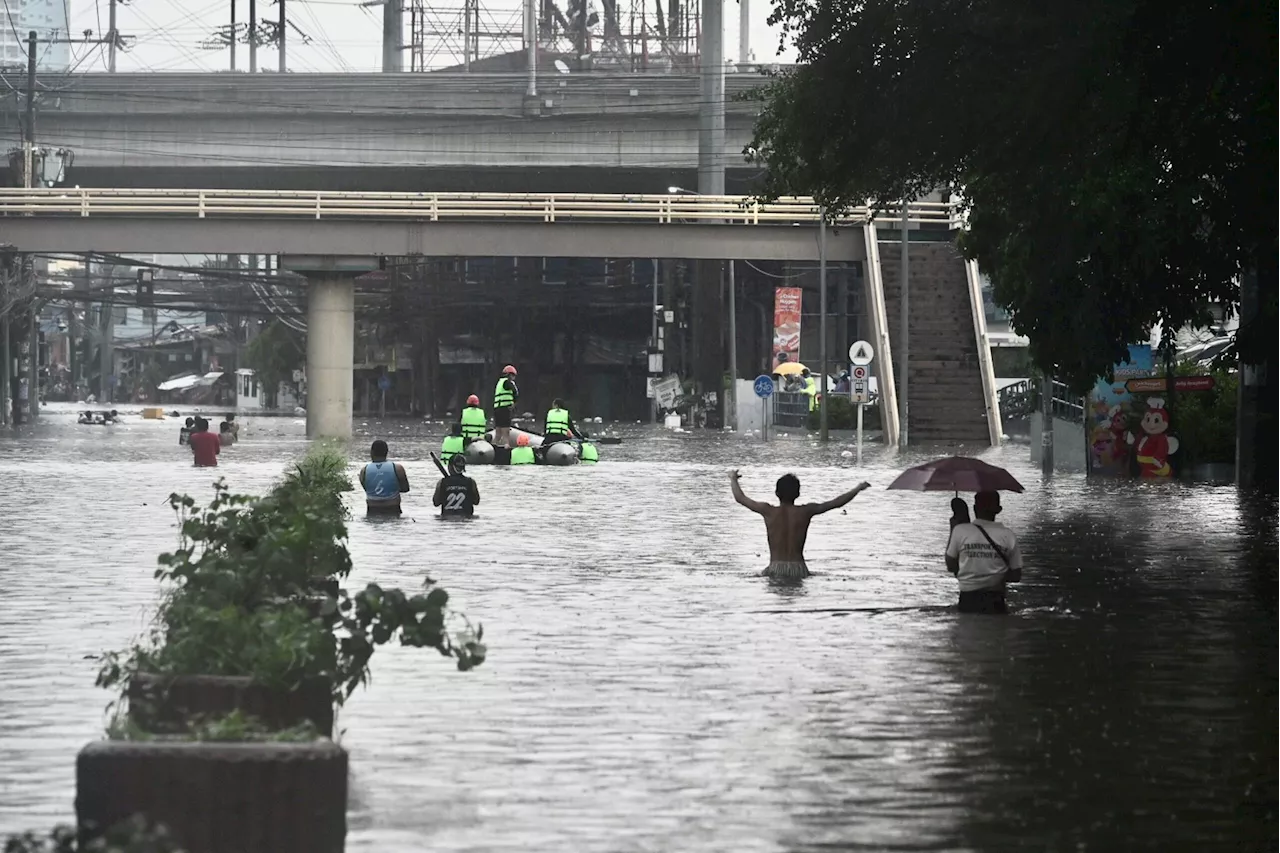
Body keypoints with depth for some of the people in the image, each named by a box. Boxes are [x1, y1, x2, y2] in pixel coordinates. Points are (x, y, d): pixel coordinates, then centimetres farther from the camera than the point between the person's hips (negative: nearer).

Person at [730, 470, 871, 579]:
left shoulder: (768, 511, 1)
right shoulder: (805, 511, 2)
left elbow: (740, 498, 15)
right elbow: (837, 503, 12)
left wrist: (733, 479, 35)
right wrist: (858, 489, 25)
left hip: (775, 569, -1)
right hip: (798, 569, 1)